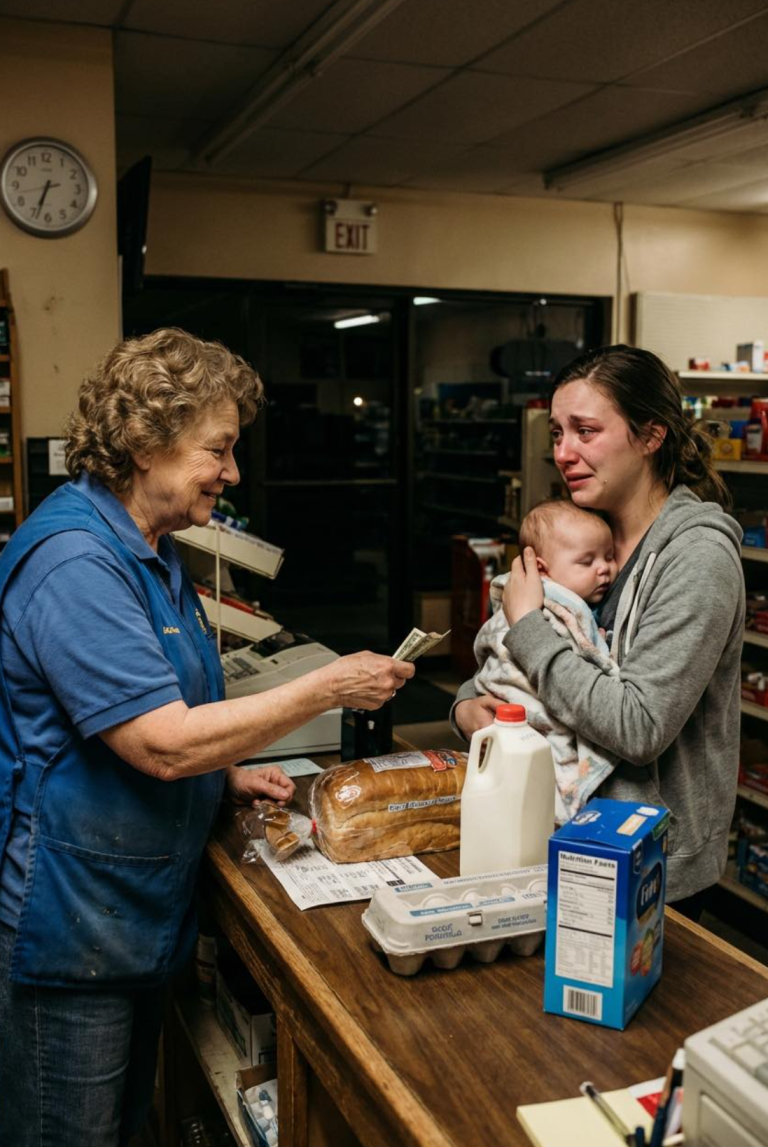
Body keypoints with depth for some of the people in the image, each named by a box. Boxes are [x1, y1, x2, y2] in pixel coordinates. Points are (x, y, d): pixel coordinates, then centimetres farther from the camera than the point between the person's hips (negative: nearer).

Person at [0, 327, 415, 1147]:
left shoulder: (146, 549, 10)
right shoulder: (74, 560, -24)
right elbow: (164, 743, -27)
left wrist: (227, 775, 7)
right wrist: (327, 688, -20)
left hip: (137, 916, 10)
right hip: (66, 922, -9)